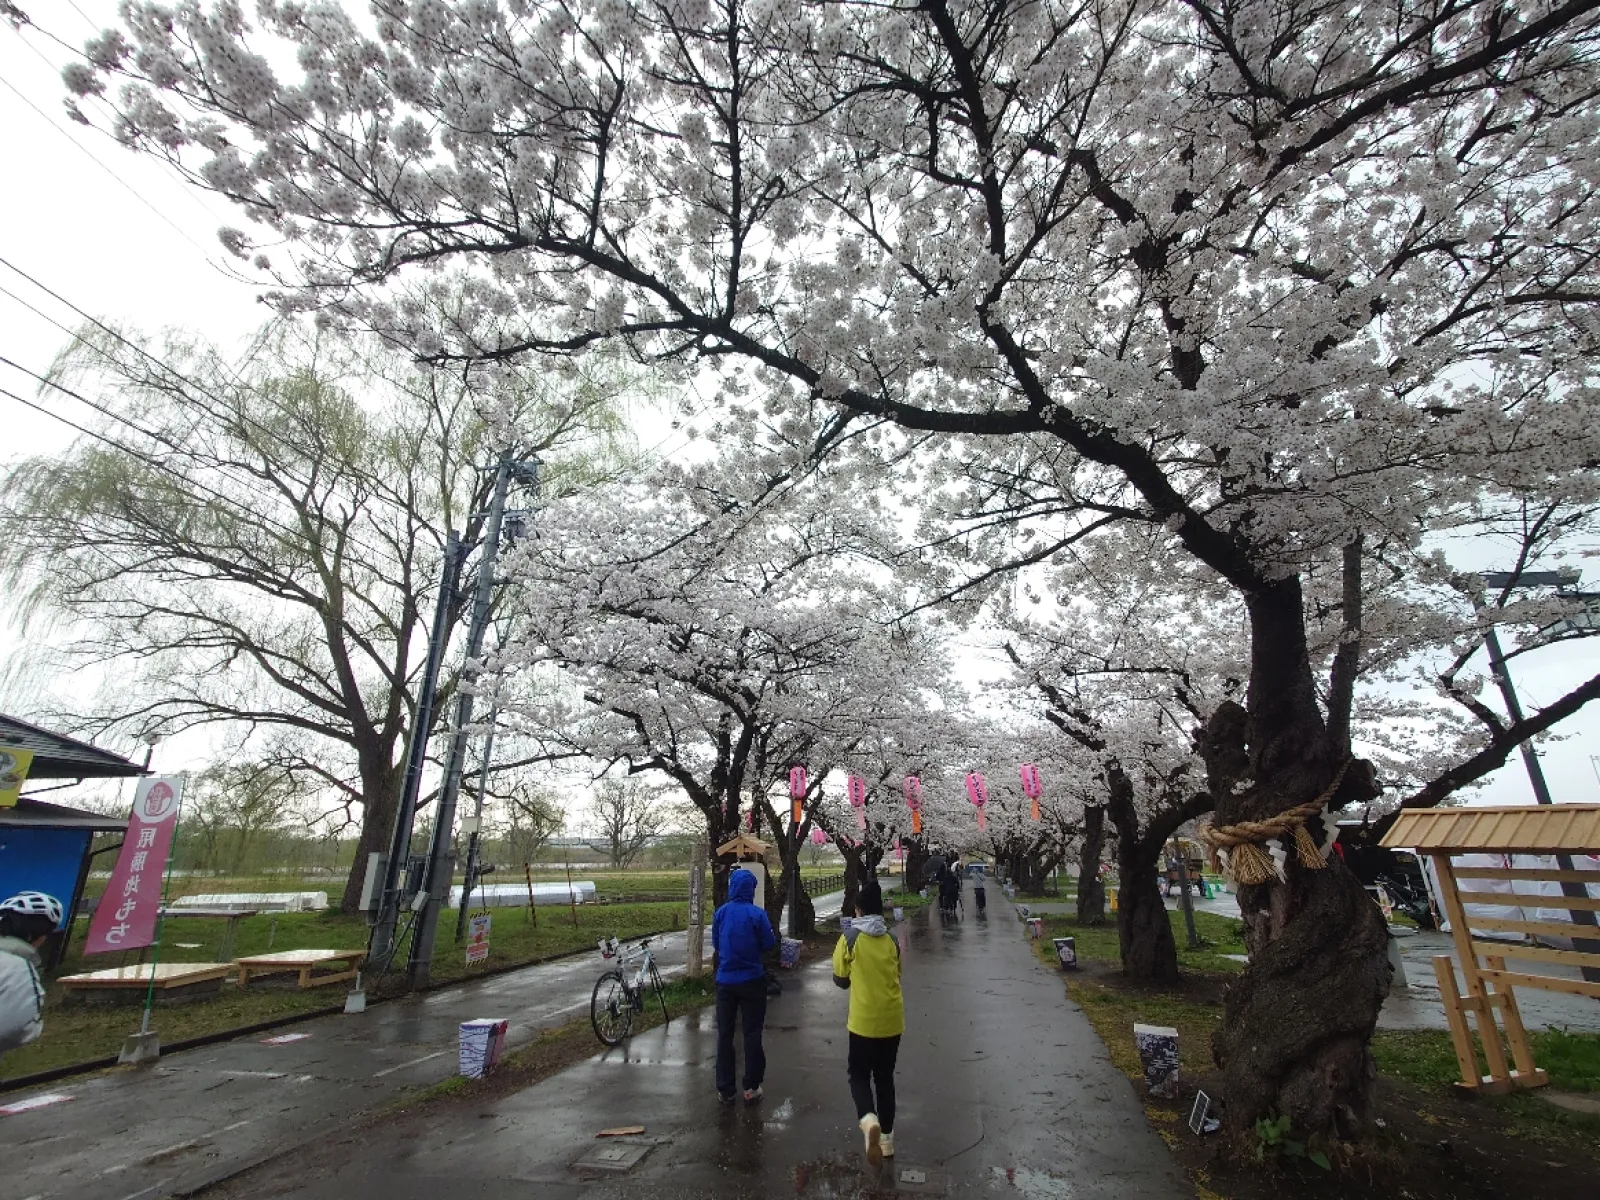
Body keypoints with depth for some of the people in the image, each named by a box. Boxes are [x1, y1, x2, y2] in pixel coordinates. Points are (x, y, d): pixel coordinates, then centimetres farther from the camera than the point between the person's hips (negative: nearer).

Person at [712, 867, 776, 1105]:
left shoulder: (720, 913, -7)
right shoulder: (757, 914, -16)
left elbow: (715, 943, 5)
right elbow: (769, 944, -10)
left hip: (725, 981, 2)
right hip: (752, 980, -2)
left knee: (725, 1034, 13)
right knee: (752, 1033, 11)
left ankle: (725, 1089, 19)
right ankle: (751, 1088, 16)